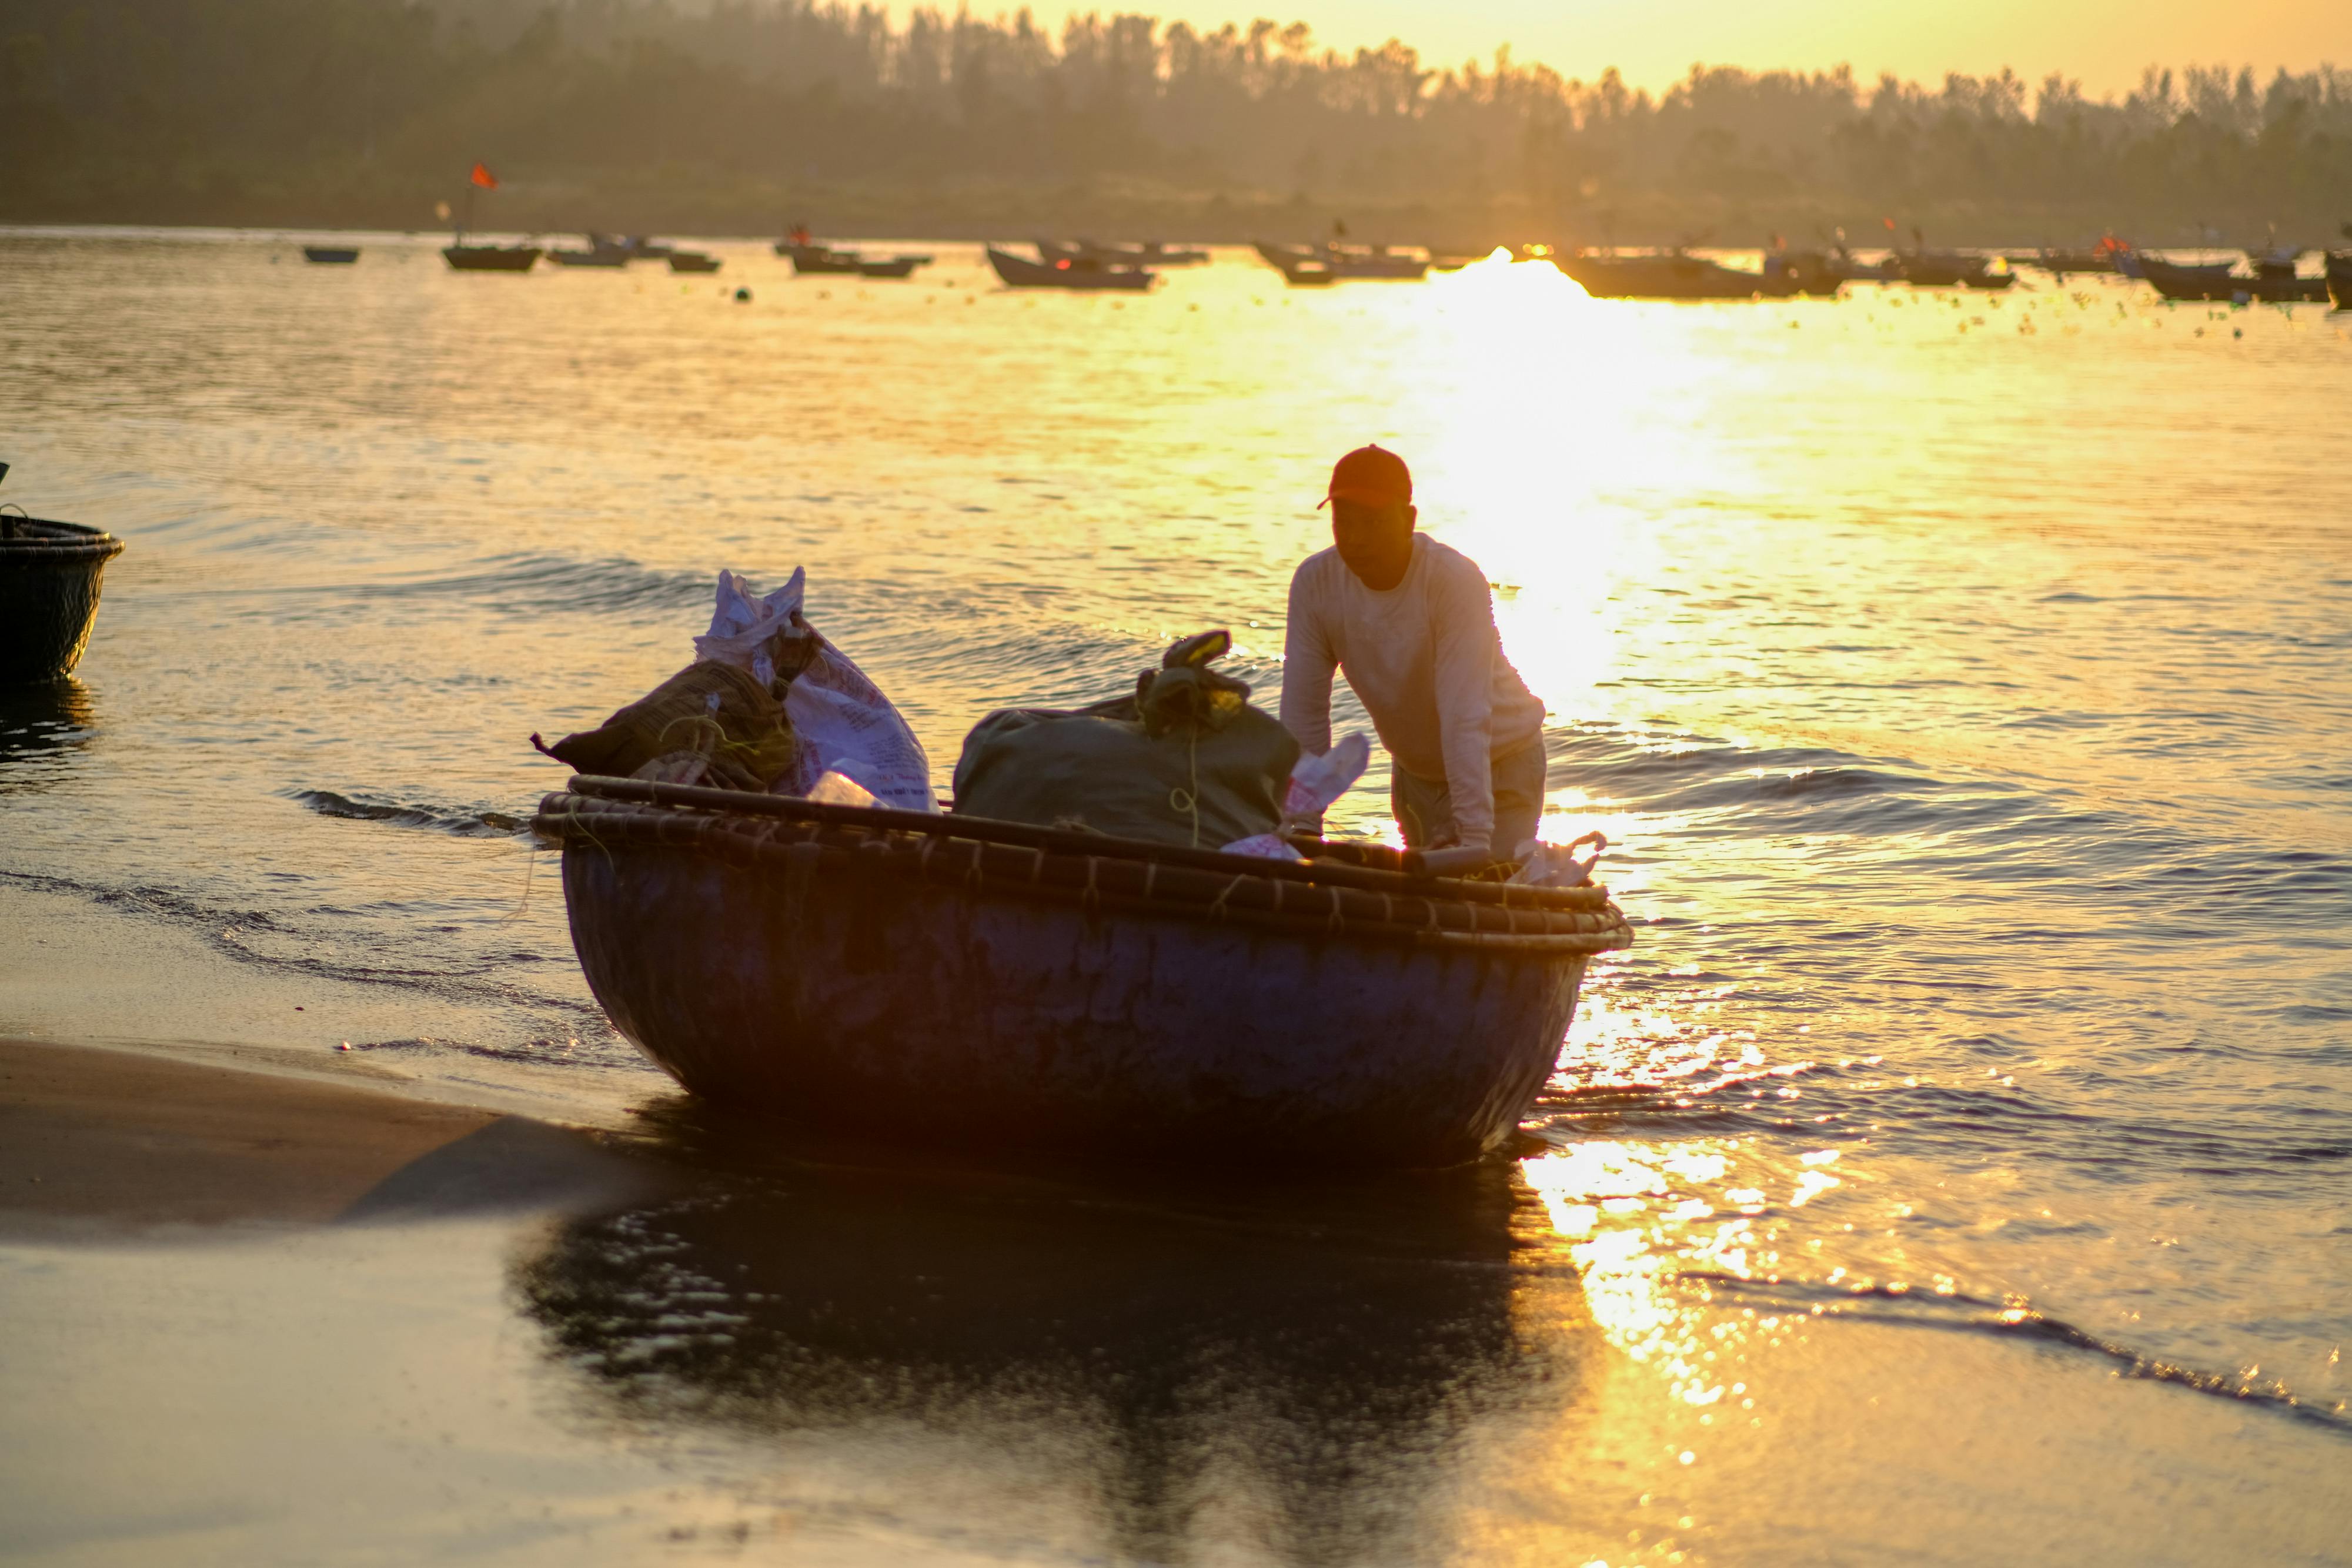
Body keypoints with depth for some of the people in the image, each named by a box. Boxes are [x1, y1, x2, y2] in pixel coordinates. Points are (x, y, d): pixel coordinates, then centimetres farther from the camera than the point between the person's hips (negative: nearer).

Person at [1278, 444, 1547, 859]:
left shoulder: (1457, 581, -29)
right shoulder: (1315, 584, -16)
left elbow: (1466, 719, -36)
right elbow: (1303, 713, -14)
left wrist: (1475, 840, -41)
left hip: (1500, 766, -4)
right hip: (1414, 771, 4)